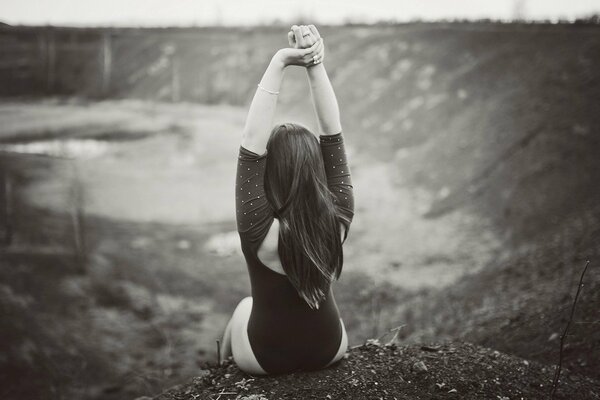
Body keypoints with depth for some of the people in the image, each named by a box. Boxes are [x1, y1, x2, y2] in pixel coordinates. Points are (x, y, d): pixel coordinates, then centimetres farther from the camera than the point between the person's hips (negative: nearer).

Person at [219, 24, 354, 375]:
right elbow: (333, 134, -22)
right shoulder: (339, 217, -23)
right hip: (329, 349, 2)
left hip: (265, 357, -2)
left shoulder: (260, 230, -33)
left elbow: (251, 143, -35)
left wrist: (279, 63, -39)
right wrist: (316, 65, -28)